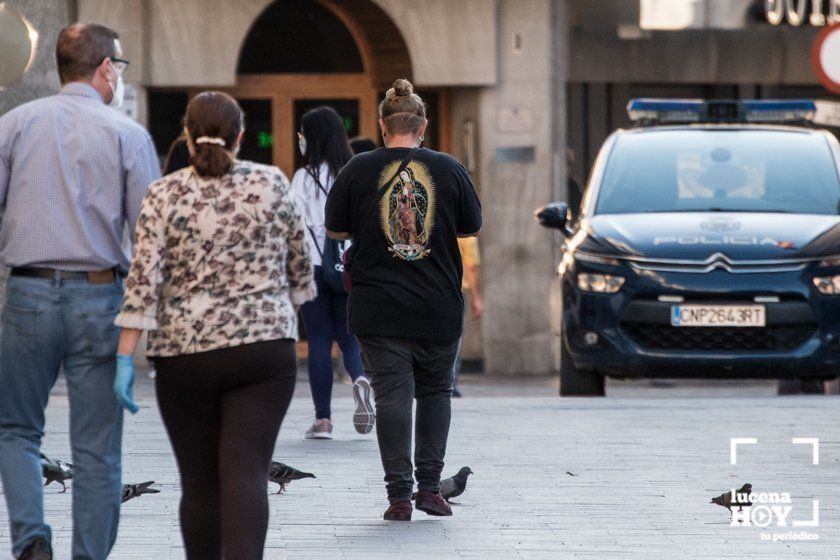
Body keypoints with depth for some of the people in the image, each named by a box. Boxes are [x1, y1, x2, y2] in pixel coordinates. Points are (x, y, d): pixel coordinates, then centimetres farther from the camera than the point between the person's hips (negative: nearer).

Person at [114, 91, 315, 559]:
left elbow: (145, 279, -9)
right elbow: (299, 264, 10)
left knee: (199, 481, 11)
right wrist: (289, 315, 28)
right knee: (245, 474, -8)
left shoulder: (164, 195, -2)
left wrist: (125, 358, -9)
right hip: (263, 346, 0)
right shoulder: (272, 183, 2)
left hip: (184, 355, 0)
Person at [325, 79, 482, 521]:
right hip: (438, 309, 1)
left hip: (377, 307, -1)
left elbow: (334, 229, 4)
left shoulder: (359, 169, -4)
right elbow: (472, 227, 9)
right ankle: (429, 486, 11)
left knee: (392, 394, -1)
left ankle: (400, 495, -5)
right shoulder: (448, 169, -2)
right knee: (436, 390, 16)